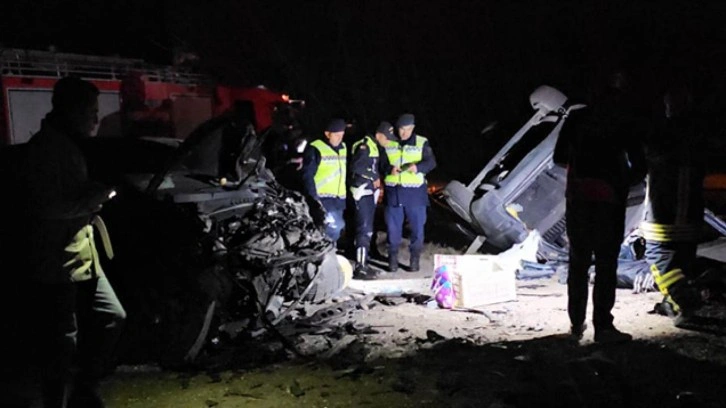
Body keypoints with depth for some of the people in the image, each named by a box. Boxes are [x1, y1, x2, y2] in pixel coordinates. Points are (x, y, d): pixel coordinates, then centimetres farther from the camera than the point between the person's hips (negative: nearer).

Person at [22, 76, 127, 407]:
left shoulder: (67, 144, 14)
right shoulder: (45, 147, -18)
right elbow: (48, 207, -26)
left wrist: (95, 196, 6)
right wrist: (96, 196, -16)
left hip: (82, 256, 10)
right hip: (55, 263, -10)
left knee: (111, 317, 15)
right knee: (60, 342, 1)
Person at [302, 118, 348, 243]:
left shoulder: (343, 148, 12)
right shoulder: (315, 149, -10)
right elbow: (307, 175, -12)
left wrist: (346, 195, 15)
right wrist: (313, 197, -17)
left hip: (339, 199, 7)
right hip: (323, 198, -7)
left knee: (335, 227, 11)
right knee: (335, 226, -17)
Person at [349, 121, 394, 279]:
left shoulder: (376, 147, 15)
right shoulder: (365, 146, -14)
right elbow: (356, 166, -25)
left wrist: (377, 179, 4)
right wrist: (374, 176, -16)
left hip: (370, 191, 10)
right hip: (362, 191, -10)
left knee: (367, 230, 12)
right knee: (364, 229, -11)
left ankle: (363, 263, 20)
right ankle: (360, 268, -9)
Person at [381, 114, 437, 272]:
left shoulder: (422, 143, 3)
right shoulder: (388, 143, 7)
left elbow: (431, 162, -5)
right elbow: (381, 163, 5)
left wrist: (418, 167, -24)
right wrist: (390, 169, -17)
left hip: (415, 191, -1)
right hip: (393, 190, 1)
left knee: (417, 225, 2)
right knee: (393, 225, 4)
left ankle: (415, 258, 15)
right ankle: (393, 257, 16)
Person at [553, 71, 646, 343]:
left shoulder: (577, 117, 7)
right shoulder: (624, 122, -1)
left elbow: (559, 158, 11)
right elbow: (639, 167, -3)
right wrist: (626, 181, 16)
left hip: (577, 196, 3)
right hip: (607, 197, -3)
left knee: (578, 262, 13)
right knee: (606, 264, 1)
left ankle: (577, 323, 19)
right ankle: (602, 326, 1)